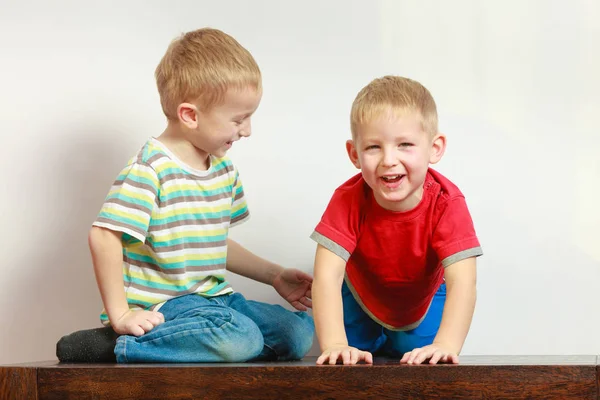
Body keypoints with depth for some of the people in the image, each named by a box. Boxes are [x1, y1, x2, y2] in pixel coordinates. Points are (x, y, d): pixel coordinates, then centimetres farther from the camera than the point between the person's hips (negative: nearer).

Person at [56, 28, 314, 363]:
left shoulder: (225, 171, 12)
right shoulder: (149, 169, -15)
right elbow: (104, 237, -21)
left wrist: (274, 276, 21)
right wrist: (121, 315, -22)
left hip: (212, 297, 9)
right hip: (162, 305, -9)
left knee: (300, 333, 1)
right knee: (241, 339, -32)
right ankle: (115, 343, -20)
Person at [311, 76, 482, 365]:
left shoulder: (446, 204, -36)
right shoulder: (349, 201, -34)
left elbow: (462, 281, -46)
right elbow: (327, 275, -43)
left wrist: (445, 345, -63)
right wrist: (334, 344, -57)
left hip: (424, 308, 0)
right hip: (359, 306, 0)